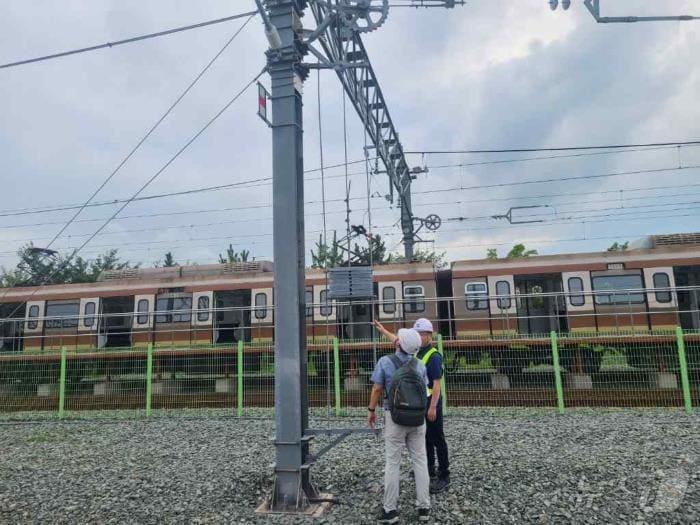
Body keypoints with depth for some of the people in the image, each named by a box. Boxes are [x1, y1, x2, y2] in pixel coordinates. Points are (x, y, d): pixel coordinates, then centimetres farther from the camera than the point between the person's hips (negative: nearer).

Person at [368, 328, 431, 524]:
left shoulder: (385, 362, -10)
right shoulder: (420, 365, 0)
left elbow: (377, 389, -8)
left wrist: (371, 410, 5)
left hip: (395, 416, -3)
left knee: (392, 462, 5)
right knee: (420, 461, 10)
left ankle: (390, 509, 11)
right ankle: (424, 507, 16)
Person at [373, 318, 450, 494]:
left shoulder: (434, 356, -16)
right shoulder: (416, 351, 7)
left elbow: (437, 383, -19)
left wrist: (433, 407, -23)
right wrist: (383, 330, 28)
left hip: (431, 404, -8)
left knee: (437, 440, 0)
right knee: (425, 440, 16)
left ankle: (444, 477, 9)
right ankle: (430, 472, 29)